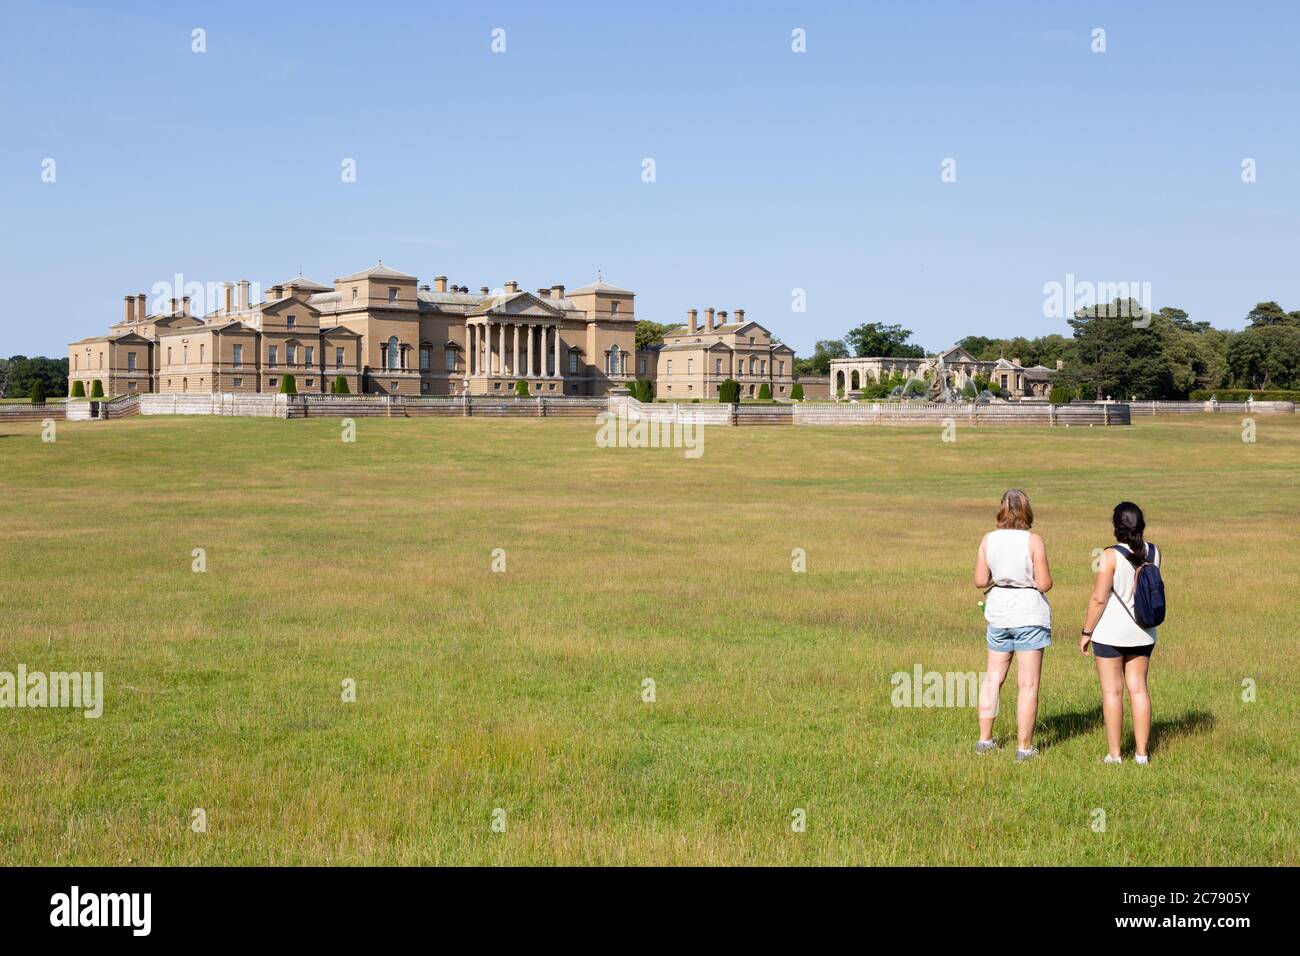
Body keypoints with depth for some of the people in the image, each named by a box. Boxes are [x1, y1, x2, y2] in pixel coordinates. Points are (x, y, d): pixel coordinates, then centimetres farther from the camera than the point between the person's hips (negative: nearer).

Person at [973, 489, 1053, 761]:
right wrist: (1033, 578, 9)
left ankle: (985, 739, 22)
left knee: (993, 677, 17)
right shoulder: (1033, 541, -12)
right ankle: (1024, 747, 6)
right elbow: (1045, 584, -13)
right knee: (1028, 684, 3)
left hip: (998, 611, 4)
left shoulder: (989, 540, -1)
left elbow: (980, 580, 2)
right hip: (1029, 614, -4)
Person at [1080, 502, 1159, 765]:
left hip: (1111, 632, -5)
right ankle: (1141, 752, 15)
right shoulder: (1153, 552, -1)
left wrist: (1086, 632, -6)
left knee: (1112, 691, 2)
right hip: (1143, 632, 5)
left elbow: (1099, 598, -17)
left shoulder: (1110, 556, -17)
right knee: (1138, 687, 12)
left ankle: (1114, 753, 6)